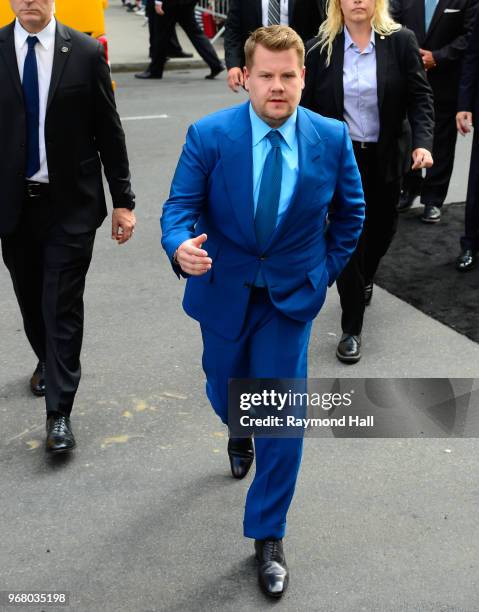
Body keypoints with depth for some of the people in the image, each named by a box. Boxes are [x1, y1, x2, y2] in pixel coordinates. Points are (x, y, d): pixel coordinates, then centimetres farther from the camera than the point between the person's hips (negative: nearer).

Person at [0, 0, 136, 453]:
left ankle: (58, 412, 5)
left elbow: (109, 132, -1)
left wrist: (122, 200, -1)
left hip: (70, 203, -2)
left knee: (63, 306, -2)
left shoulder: (86, 53, -5)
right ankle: (47, 362, 45)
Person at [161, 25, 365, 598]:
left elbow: (350, 208, 5)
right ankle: (240, 435, 61)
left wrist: (328, 266, 3)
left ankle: (268, 537, 11)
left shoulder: (332, 137, -10)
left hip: (291, 293, 0)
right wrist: (181, 247, -34)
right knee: (226, 393, 21)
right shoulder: (209, 135, -15)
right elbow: (180, 206, -13)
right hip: (224, 289, 1)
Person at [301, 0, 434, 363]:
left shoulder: (401, 42, -5)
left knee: (381, 229, 17)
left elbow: (420, 97, -5)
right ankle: (352, 329, 8)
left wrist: (423, 142, -20)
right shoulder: (320, 48, -4)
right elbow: (308, 106, 1)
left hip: (385, 157, 2)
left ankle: (364, 278, 52)